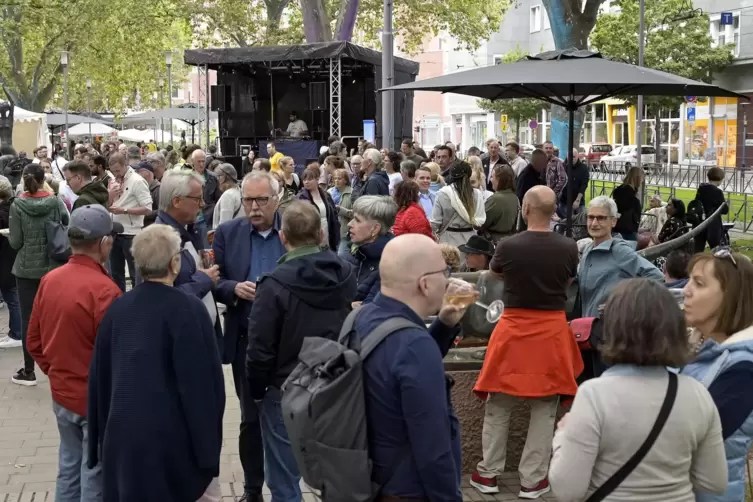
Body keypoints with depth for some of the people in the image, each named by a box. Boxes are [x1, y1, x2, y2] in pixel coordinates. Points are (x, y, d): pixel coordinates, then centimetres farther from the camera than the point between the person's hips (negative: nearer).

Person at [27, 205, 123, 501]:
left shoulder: (49, 280, -1)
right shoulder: (103, 289, -24)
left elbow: (34, 342, 8)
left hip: (62, 395, 7)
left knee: (69, 469, 19)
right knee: (96, 477, 7)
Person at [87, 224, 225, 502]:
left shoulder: (117, 308, 4)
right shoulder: (188, 309, -12)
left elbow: (99, 378, 9)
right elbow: (202, 382, -14)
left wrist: (101, 440, 17)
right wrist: (209, 450, -9)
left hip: (122, 435, 6)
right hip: (174, 437, -5)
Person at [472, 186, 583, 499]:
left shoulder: (508, 246, -13)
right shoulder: (568, 248, -8)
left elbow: (494, 272, 10)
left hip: (514, 329, -1)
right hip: (552, 330, 1)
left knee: (497, 407, 12)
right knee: (544, 410, 10)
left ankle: (488, 474, 19)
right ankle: (532, 480, 13)